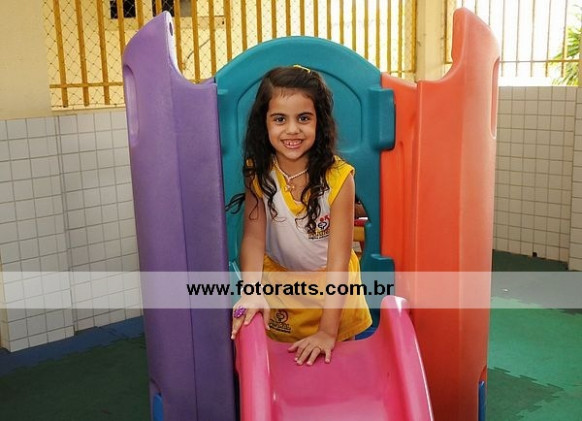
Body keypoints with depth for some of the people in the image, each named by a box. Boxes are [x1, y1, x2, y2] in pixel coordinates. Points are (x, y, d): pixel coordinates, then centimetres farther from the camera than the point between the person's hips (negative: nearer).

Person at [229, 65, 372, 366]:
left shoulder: (338, 177, -27)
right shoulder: (258, 172, -17)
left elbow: (338, 260, -27)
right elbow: (253, 236, -20)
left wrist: (327, 331, -31)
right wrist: (252, 291, -39)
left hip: (329, 283, -2)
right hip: (278, 279, 2)